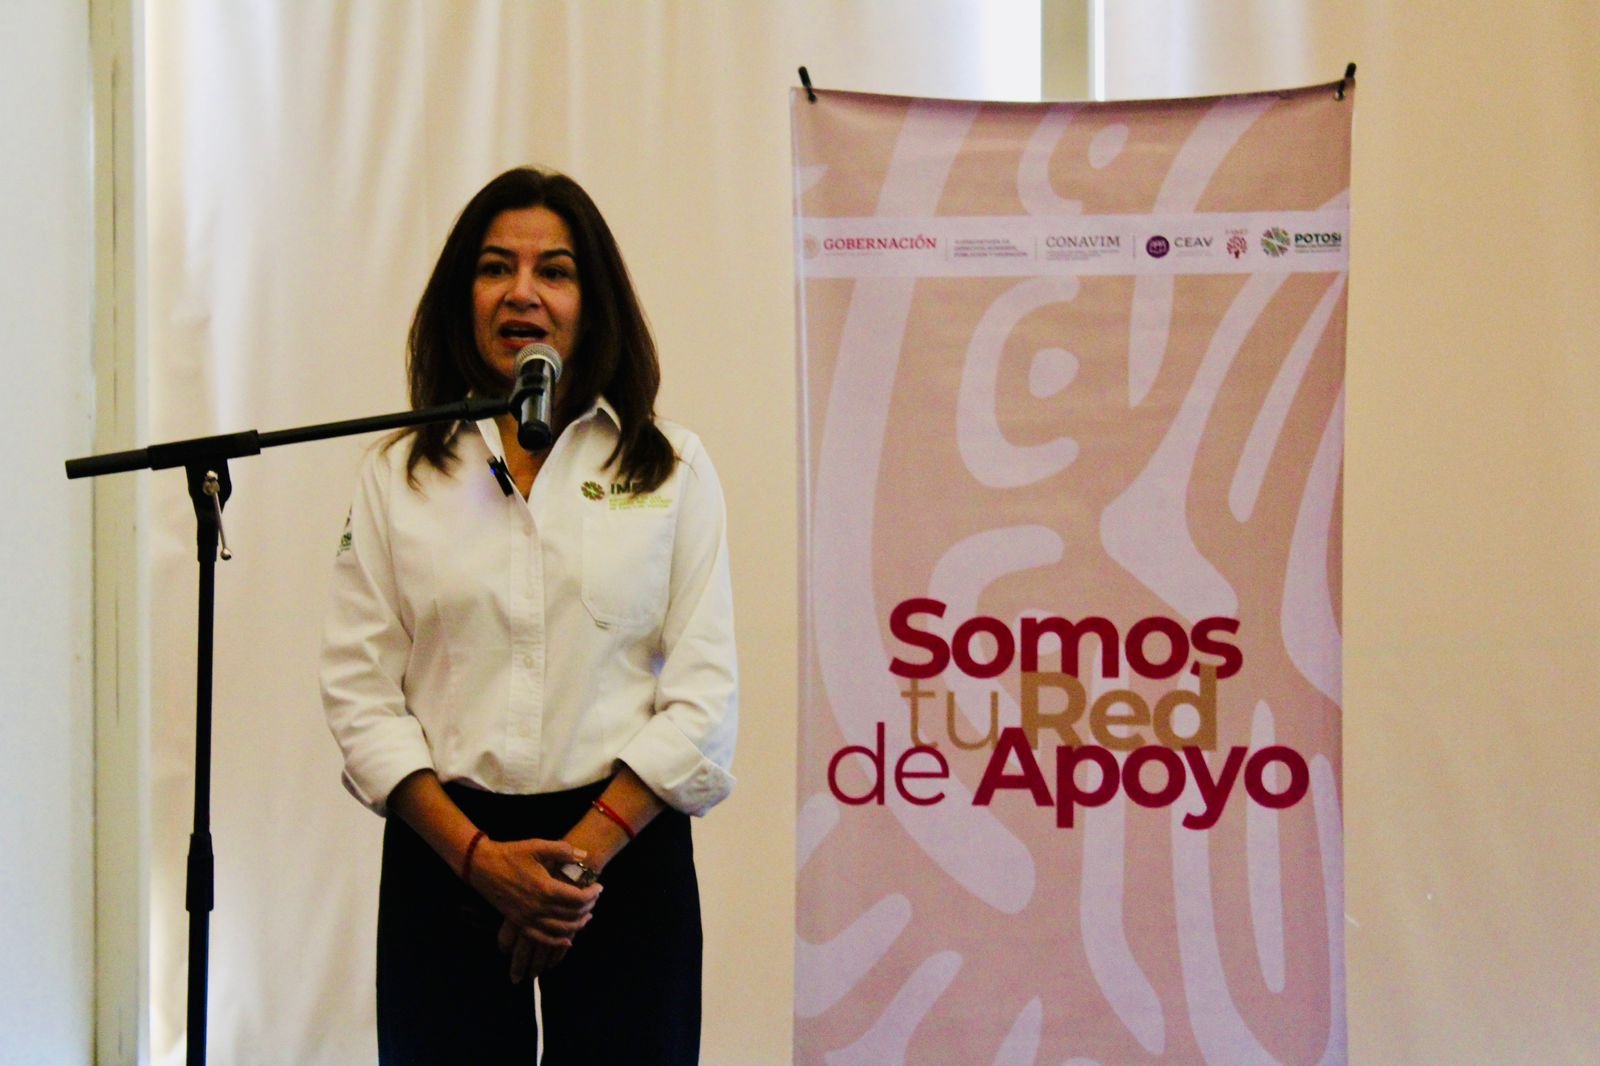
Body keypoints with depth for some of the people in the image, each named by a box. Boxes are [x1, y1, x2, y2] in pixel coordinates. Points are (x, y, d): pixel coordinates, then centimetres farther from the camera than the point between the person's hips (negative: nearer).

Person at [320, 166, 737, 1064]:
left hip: (625, 847, 0)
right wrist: (477, 852, -10)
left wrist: (583, 851, -10)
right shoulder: (399, 476, 8)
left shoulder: (671, 468, 6)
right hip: (443, 853, 1)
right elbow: (358, 690, 1)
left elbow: (704, 694, -1)